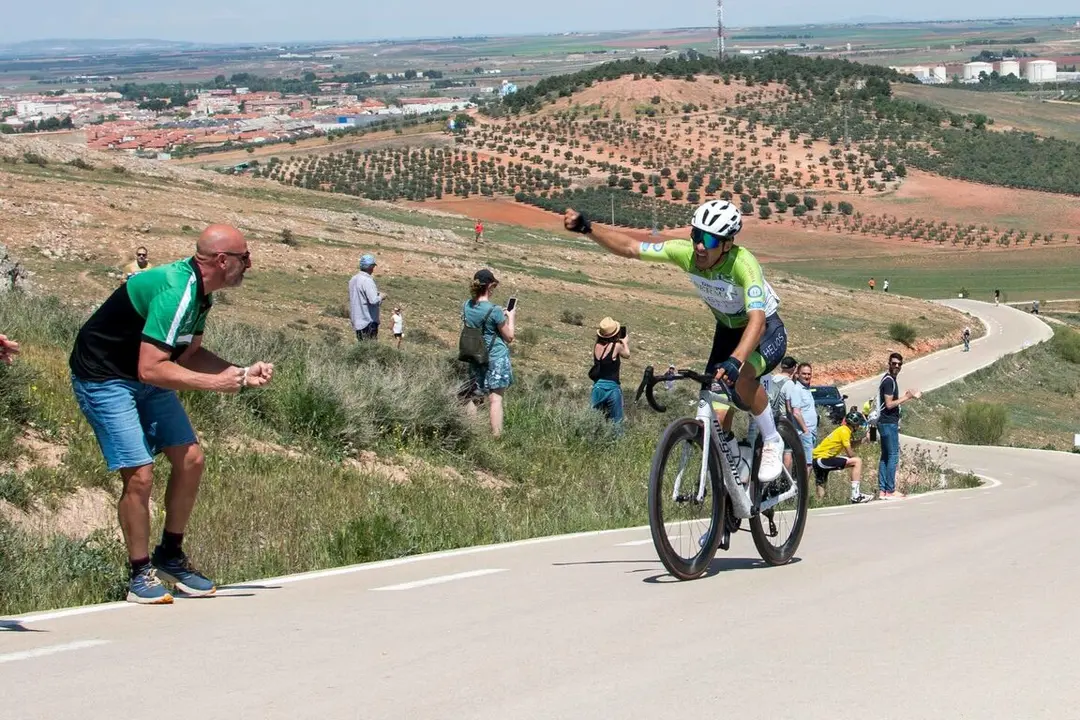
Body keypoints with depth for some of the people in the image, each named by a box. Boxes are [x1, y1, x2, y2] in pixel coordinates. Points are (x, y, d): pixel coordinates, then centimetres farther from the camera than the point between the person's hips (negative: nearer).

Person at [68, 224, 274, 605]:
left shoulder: (199, 292, 2)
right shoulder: (174, 292, -30)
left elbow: (189, 353, 12)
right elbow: (150, 369, -33)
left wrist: (241, 373, 0)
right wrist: (215, 382, -26)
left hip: (147, 378, 10)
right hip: (103, 378, -10)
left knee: (190, 459, 3)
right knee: (139, 474, -15)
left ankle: (170, 556, 19)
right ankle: (141, 574, 0)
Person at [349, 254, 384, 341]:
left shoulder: (353, 280, 11)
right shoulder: (367, 280, -17)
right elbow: (374, 300, -26)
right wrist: (381, 297, -4)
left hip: (357, 322, 9)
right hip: (368, 321, -9)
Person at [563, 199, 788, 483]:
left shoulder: (743, 263, -36)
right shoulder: (686, 252, -21)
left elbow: (757, 320, -47)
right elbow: (629, 247, -15)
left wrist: (734, 361, -62)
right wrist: (587, 228, -28)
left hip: (767, 332, -5)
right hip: (728, 331, 5)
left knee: (741, 377, -36)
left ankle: (772, 442, -12)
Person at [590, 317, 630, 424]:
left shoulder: (597, 346, 0)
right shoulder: (617, 346, -12)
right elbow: (627, 355, 7)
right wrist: (625, 343, 27)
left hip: (597, 386, 4)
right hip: (612, 387, -4)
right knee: (616, 421, 4)